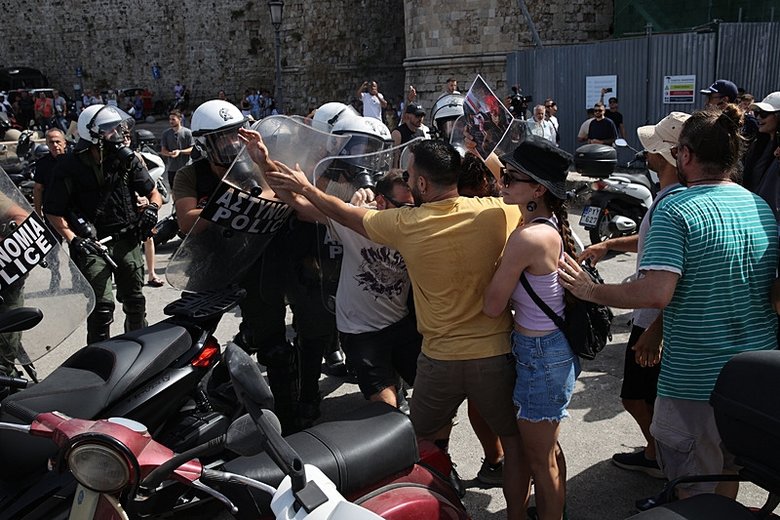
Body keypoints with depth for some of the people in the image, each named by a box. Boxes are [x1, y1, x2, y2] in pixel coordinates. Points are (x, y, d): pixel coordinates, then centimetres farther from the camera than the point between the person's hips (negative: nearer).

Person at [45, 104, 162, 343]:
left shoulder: (127, 160, 1)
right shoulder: (71, 167, -9)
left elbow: (153, 193, 9)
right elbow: (53, 211, -7)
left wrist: (152, 207, -14)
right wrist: (73, 239, -19)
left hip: (127, 240, 4)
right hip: (93, 244, -4)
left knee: (134, 301, 16)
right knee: (102, 306, -13)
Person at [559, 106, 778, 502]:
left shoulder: (676, 210, -18)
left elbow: (656, 293, -28)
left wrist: (589, 291, -13)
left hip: (696, 378, -7)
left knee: (693, 491, 12)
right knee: (727, 473, 27)